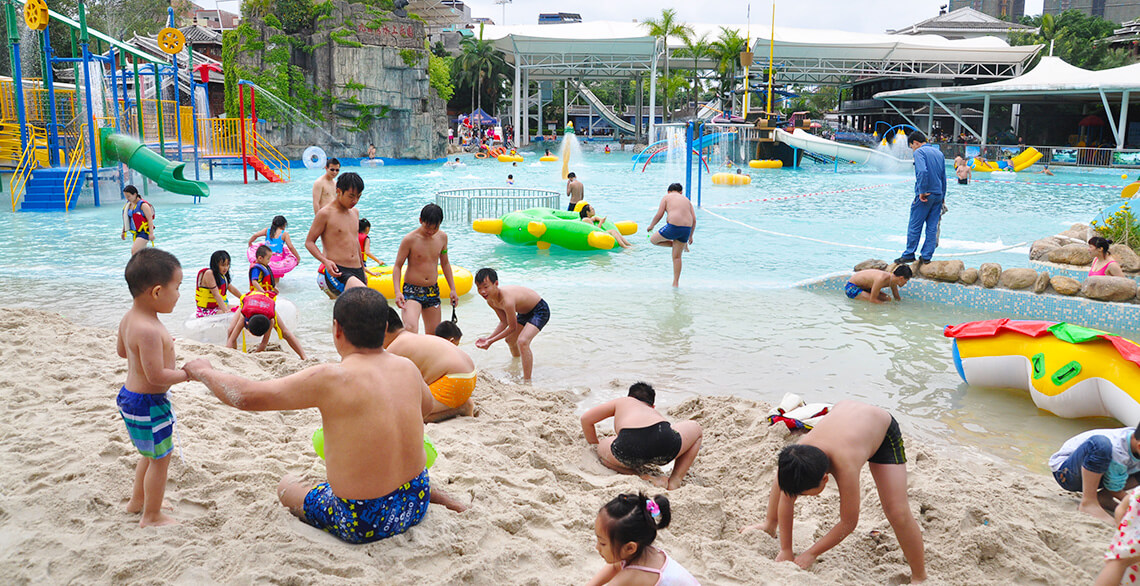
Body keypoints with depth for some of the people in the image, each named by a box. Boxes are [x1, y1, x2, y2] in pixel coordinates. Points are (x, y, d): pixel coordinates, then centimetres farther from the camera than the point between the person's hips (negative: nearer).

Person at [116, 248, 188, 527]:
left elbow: (122, 350, 19)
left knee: (151, 454, 27)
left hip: (131, 396, 10)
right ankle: (151, 516, 22)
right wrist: (189, 373, -17)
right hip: (148, 403, -10)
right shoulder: (149, 330, -31)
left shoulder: (129, 318, 1)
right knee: (160, 458, 7)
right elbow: (156, 376, -29)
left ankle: (137, 500, 45)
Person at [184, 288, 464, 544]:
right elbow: (426, 405, 20)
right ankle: (438, 496, 22)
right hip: (416, 506, 5)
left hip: (363, 524, -5)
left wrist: (203, 371, 4)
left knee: (286, 486, 21)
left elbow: (246, 396, -14)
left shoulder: (331, 379, -21)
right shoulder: (407, 368, -4)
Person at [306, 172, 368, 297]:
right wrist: (325, 261, -19)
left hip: (357, 272, 8)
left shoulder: (355, 212, 17)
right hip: (336, 272, -8)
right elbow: (309, 242, -2)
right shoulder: (326, 214, -4)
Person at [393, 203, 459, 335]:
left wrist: (452, 289, 15)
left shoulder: (442, 237, 4)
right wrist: (397, 292, -19)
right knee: (411, 329, -27)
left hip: (433, 291, 5)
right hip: (412, 291, -5)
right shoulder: (410, 239, -11)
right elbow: (398, 266, -6)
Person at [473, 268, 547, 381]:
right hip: (525, 312, 10)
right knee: (510, 340, 25)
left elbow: (512, 327, -27)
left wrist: (491, 341, -23)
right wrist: (488, 337, -14)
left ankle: (527, 381, -22)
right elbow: (504, 322, -2)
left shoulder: (507, 300, -39)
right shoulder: (491, 301, -11)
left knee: (522, 341, -29)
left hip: (540, 310, -10)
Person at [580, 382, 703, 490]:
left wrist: (595, 446, 50)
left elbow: (586, 419, 36)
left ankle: (646, 478, 11)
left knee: (601, 450, 34)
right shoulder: (655, 412, 40)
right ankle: (675, 481, 16)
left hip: (628, 449, -1)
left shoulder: (622, 401, 37)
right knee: (696, 428, 34)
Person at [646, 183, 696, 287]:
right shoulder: (686, 199, 22)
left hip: (673, 226, -6)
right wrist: (690, 236, 25)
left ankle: (678, 245, 12)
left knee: (653, 239, 17)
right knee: (677, 257, 16)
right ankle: (676, 283, 16)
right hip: (686, 229, 6)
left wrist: (651, 226, 18)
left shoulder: (666, 197, 10)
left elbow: (659, 215, 2)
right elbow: (694, 220, 16)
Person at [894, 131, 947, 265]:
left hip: (925, 195, -7)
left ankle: (909, 255, 5)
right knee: (932, 227, 7)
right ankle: (926, 256, 10)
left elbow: (922, 172, -24)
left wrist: (922, 192, -19)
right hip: (938, 194, 7)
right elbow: (944, 177, 19)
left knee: (914, 226, 0)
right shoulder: (939, 152, 16)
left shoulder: (919, 152, -7)